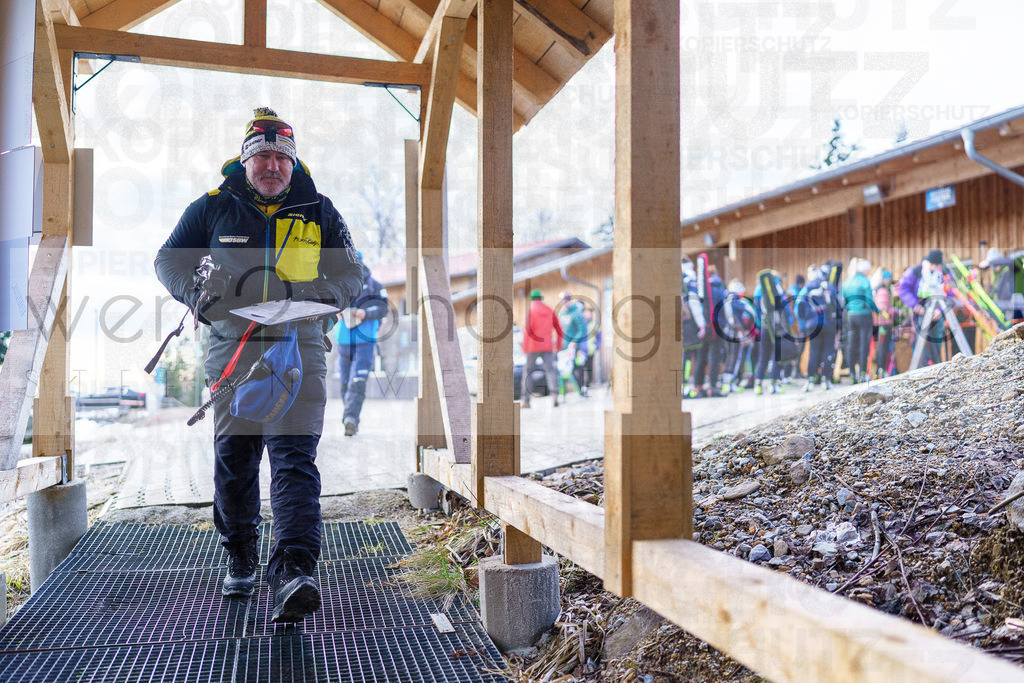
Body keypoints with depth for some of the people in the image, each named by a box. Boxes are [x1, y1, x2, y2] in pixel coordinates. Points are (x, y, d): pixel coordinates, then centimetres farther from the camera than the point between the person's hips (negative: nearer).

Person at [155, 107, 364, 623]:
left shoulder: (319, 213, 9)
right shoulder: (213, 208, 9)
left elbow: (351, 272, 13)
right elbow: (169, 259, 15)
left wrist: (324, 297, -7)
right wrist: (198, 295, -5)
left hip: (299, 351, -1)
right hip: (233, 351, 2)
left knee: (295, 457, -12)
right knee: (233, 458, 8)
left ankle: (293, 571, -18)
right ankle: (240, 560, 28)